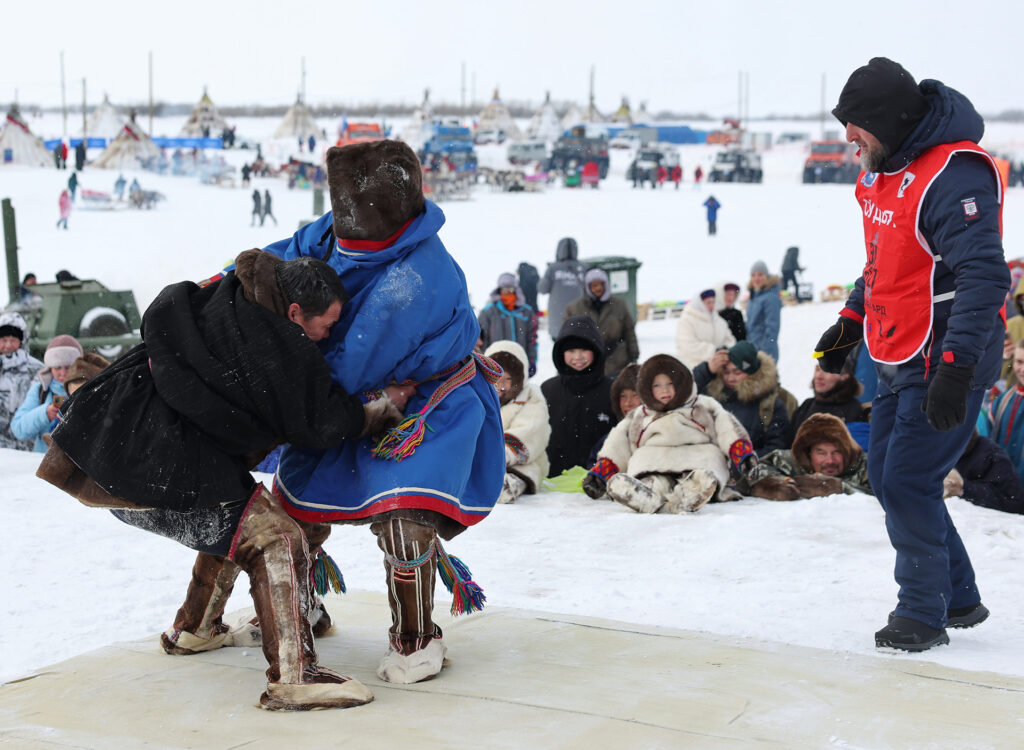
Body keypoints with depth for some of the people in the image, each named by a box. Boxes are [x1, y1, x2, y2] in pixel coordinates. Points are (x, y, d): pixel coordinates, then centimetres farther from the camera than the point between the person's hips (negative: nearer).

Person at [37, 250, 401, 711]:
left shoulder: (224, 301, 11)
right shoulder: (275, 345, -14)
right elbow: (324, 424, -4)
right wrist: (388, 407, 12)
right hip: (153, 465, -10)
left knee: (231, 522, 30)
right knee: (275, 539, -10)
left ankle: (191, 632, 45)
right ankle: (291, 677, -17)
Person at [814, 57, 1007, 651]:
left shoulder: (954, 176, -23)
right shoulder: (886, 170, 8)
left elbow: (985, 276, -29)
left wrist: (955, 368, -34)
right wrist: (850, 325, 21)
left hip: (947, 363, -10)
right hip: (899, 359, 10)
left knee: (907, 485, -8)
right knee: (888, 475, 13)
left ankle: (924, 614, 9)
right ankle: (958, 599, 28)